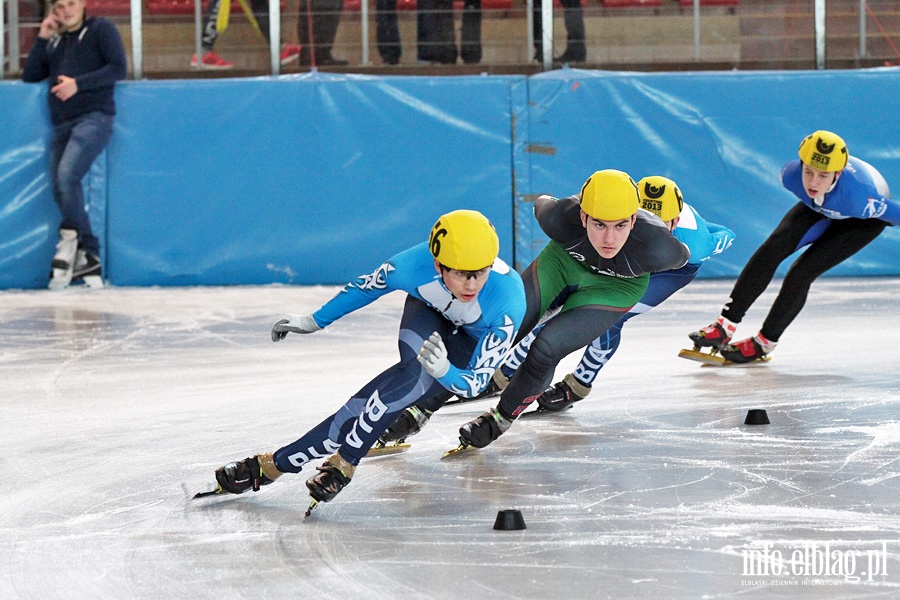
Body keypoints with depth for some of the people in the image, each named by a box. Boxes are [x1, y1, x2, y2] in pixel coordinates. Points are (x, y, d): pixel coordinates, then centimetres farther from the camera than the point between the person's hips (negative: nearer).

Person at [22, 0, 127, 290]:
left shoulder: (100, 30, 4)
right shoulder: (54, 42, 21)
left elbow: (119, 68, -6)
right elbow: (29, 76, 15)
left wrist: (78, 84, -15)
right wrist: (42, 38, 6)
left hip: (93, 117, -7)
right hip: (62, 124, 7)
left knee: (67, 174, -27)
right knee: (61, 191, 0)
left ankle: (70, 236, -12)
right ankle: (89, 258, 4)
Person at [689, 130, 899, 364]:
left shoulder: (859, 196, -46)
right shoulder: (792, 174, -31)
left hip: (866, 219, -4)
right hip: (820, 206, 4)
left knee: (800, 273, -18)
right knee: (774, 247, -18)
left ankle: (765, 343, -1)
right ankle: (725, 327, -15)